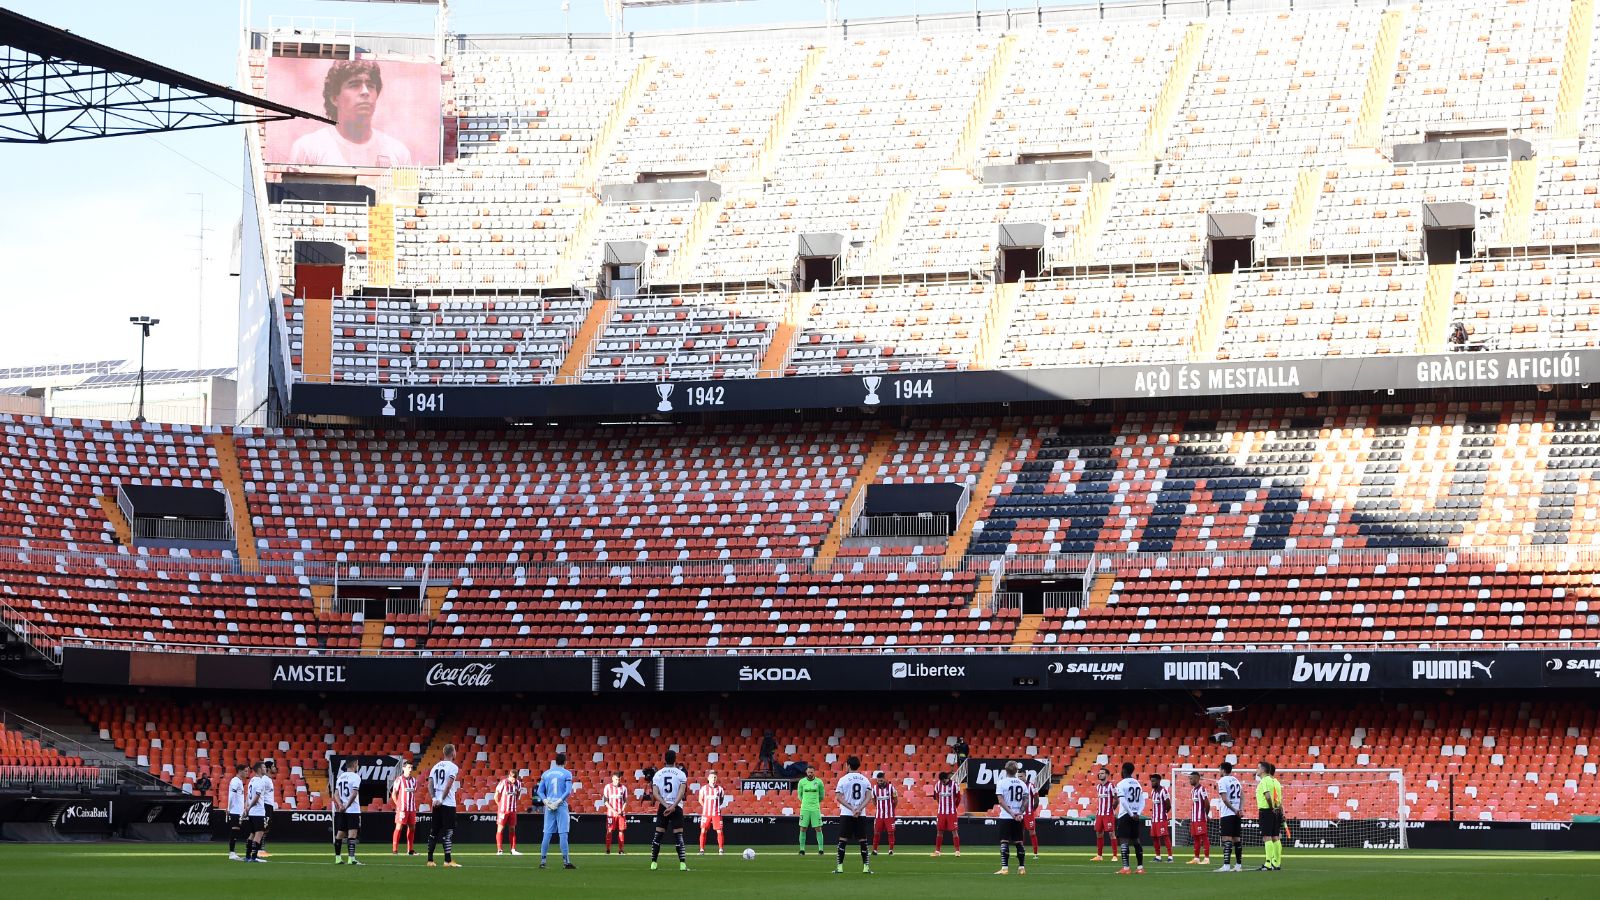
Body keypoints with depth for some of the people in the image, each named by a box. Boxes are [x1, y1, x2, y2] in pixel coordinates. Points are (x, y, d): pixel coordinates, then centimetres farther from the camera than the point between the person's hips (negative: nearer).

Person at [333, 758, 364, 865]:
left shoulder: (340, 777, 12)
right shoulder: (355, 777, -9)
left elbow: (336, 793, 6)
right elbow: (354, 794, -18)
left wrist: (341, 805, -7)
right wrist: (346, 806, -15)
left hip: (341, 811, 7)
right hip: (353, 810, -7)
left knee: (340, 834, 12)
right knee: (352, 833, -10)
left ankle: (338, 857, 17)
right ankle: (351, 858, -17)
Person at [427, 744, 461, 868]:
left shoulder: (436, 766, 13)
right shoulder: (453, 767, -6)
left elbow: (430, 784, 4)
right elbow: (448, 785, -16)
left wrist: (434, 798, -3)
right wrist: (441, 799, -13)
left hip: (436, 803, 6)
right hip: (448, 804, -6)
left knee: (434, 831, 9)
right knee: (448, 832, -4)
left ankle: (430, 860, 9)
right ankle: (448, 860, -7)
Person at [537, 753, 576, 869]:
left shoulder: (546, 774, 11)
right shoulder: (567, 774, -2)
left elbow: (540, 791, 6)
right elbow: (568, 791, -12)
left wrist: (545, 801, -4)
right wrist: (559, 801, -13)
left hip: (548, 805, 4)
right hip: (561, 806, -4)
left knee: (547, 833, 6)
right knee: (563, 833, -4)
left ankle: (542, 860, 4)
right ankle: (566, 861, -7)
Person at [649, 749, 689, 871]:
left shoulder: (658, 774, 5)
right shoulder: (680, 774, -2)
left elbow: (655, 793, -5)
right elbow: (682, 792, -14)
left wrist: (666, 805, -11)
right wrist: (673, 806, -20)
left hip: (662, 807, 2)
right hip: (677, 807, -2)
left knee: (658, 835, 9)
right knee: (678, 836, -2)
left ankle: (653, 863, 7)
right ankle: (682, 864, -11)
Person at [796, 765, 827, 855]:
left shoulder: (819, 782, -1)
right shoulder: (802, 782, 2)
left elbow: (822, 795, 11)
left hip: (815, 809, -1)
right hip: (804, 808, 1)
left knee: (818, 829, -1)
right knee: (803, 829, 1)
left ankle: (821, 850, 2)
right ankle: (802, 850, 7)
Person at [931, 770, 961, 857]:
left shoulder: (954, 785, -9)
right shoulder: (938, 785, 2)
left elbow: (958, 798, 0)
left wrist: (954, 807, 6)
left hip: (952, 812, -4)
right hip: (941, 812, 4)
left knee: (954, 831, -4)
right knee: (939, 831, 5)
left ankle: (957, 850, -2)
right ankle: (937, 850, 11)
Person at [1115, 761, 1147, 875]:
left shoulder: (1121, 784, -8)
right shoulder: (1138, 784, 13)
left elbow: (1123, 801, -17)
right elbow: (1142, 801, 7)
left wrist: (1131, 814, -15)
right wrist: (1138, 813, -3)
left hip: (1125, 815, -6)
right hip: (1136, 816, 6)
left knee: (1124, 841, -8)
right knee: (1136, 841, 13)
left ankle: (1125, 868, -15)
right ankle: (1141, 867, 12)